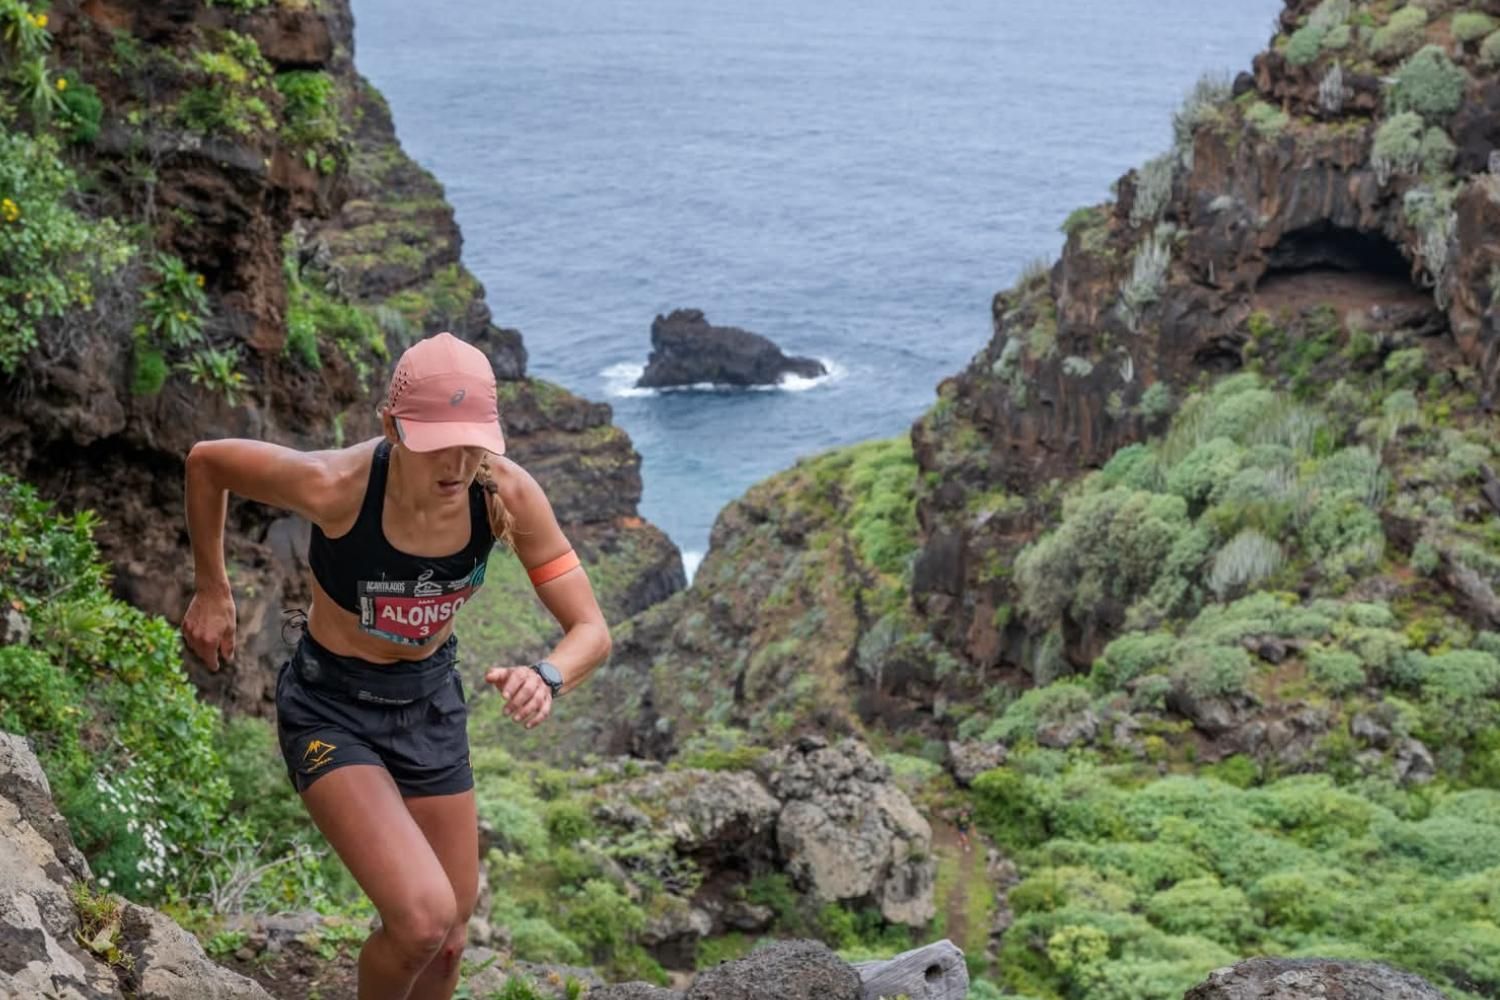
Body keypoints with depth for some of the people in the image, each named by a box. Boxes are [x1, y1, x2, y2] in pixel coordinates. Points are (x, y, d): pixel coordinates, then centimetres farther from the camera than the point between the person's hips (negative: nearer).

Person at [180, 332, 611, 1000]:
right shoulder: (335, 486, -30)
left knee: (446, 942, 15)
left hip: (430, 701, 4)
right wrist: (211, 592, -1)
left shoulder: (509, 495, -22)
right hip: (330, 708, -4)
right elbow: (206, 460, -11)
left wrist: (547, 678, -39)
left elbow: (591, 630, -17)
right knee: (422, 917, -22)